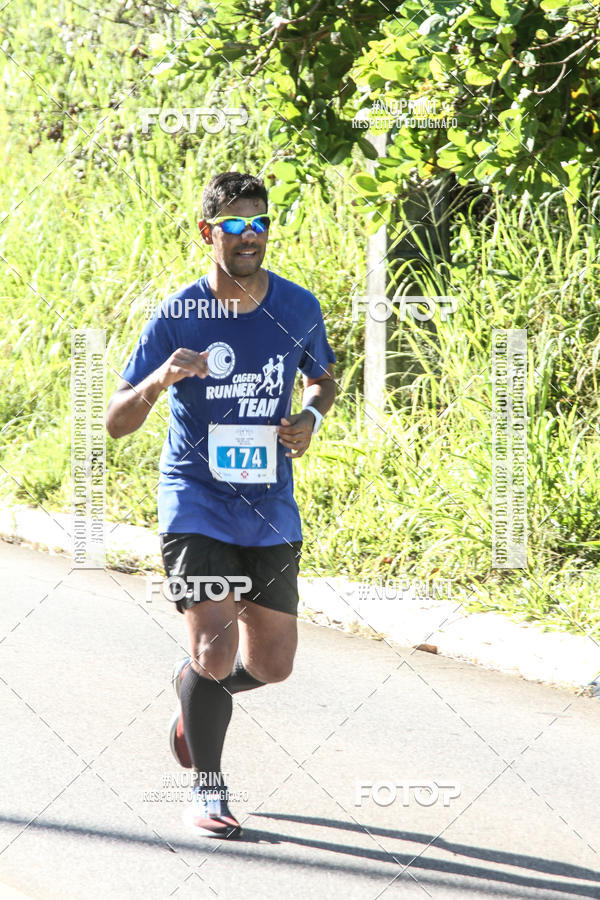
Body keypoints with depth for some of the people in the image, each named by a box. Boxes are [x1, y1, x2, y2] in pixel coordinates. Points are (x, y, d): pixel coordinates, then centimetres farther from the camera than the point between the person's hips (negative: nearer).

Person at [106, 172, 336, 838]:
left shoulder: (297, 308, -1)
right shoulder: (175, 319, -10)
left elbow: (322, 377, 20)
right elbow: (116, 422, -7)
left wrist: (310, 418, -3)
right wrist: (158, 381, -28)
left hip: (271, 509, 4)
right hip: (197, 502, -4)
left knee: (271, 663, 6)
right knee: (215, 645, -16)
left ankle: (195, 686, 41)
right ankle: (206, 790, 5)